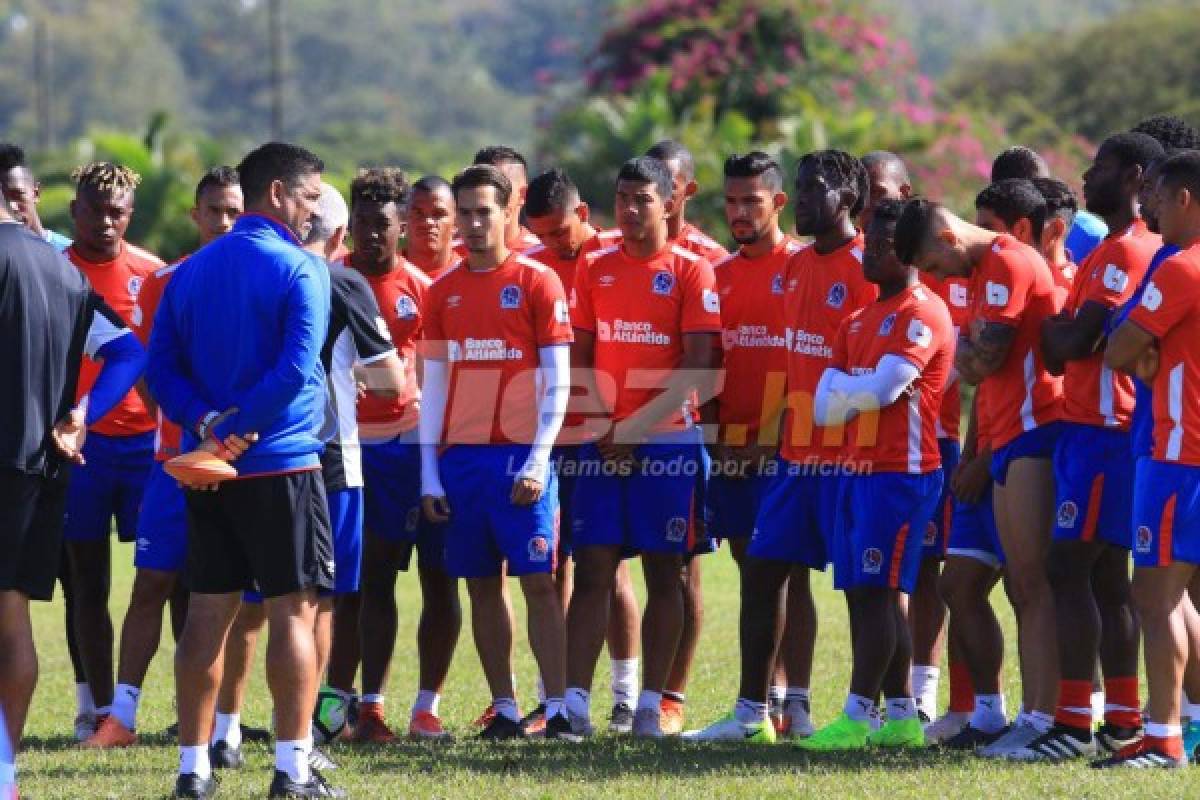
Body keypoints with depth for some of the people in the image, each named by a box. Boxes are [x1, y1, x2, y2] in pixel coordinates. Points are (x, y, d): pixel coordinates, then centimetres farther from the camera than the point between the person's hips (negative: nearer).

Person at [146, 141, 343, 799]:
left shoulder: (190, 273, 11)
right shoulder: (301, 270, -8)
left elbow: (160, 369, 6)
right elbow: (297, 367, -19)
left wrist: (205, 422, -5)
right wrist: (237, 429, -14)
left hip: (207, 469, 6)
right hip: (282, 463, -6)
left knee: (207, 613, 8)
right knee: (293, 610, -1)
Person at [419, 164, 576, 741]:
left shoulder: (537, 282, -1)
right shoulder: (443, 291, 12)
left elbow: (556, 382, -4)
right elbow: (434, 385, 14)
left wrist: (537, 463, -12)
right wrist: (429, 472, 7)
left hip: (519, 456, -4)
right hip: (460, 456, 4)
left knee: (538, 582, -7)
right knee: (481, 586, 5)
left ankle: (557, 710, -8)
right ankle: (504, 709, 9)